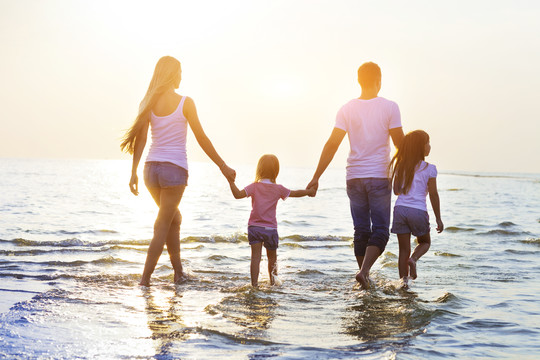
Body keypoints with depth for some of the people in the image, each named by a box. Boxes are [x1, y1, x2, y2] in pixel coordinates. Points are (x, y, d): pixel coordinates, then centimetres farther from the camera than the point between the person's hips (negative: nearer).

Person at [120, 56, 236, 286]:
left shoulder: (149, 103, 5)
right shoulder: (185, 103, -6)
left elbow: (140, 138, -1)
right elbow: (202, 139, -4)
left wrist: (134, 172, 1)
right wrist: (223, 166, 3)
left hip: (152, 167, 5)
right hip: (175, 169, -5)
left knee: (174, 218, 22)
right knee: (163, 225, 0)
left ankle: (179, 272, 27)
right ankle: (145, 278, -2)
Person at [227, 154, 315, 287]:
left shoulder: (254, 187, -5)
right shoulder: (278, 189, 0)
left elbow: (238, 194, -16)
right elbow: (294, 193, 15)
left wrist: (231, 182, -7)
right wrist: (308, 191, 31)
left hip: (254, 227, -1)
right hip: (271, 228, 1)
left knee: (256, 256, -4)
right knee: (272, 257, 17)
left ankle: (254, 284, -12)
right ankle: (272, 281, 31)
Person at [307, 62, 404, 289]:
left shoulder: (347, 109, 1)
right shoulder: (389, 108, -4)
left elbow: (332, 144, -3)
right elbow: (400, 143, -3)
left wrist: (316, 177, -1)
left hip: (354, 177, 3)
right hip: (380, 177, -3)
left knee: (361, 230, 12)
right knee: (380, 230, 3)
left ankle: (365, 276, 16)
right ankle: (364, 271, -16)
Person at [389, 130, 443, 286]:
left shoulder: (400, 166, 8)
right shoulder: (429, 169, -3)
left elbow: (396, 190, 11)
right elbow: (433, 194, -3)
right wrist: (438, 218, 2)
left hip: (400, 208, 3)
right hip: (418, 210, -3)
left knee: (404, 249, 7)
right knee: (425, 242, 20)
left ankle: (403, 280, 1)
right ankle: (413, 259, -8)